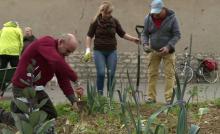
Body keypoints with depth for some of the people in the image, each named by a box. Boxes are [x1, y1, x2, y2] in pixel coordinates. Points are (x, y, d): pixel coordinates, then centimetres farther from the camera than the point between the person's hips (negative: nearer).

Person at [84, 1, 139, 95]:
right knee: (101, 73, -13)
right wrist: (88, 50, -7)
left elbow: (122, 34, 9)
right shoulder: (96, 22, -3)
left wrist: (133, 39, -3)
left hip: (112, 51, 2)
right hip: (99, 51, -2)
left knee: (111, 74, -3)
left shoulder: (114, 21, 2)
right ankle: (100, 94, 0)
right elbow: (89, 36, 1)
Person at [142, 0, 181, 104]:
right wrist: (145, 44, -14)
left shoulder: (171, 18, -10)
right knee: (152, 74, 1)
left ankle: (169, 98, -2)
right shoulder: (148, 18, -3)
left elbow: (177, 35, -8)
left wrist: (168, 47, -20)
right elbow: (145, 34, 5)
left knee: (170, 74, -5)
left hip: (168, 51, -2)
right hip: (153, 50, 2)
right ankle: (151, 97, 7)